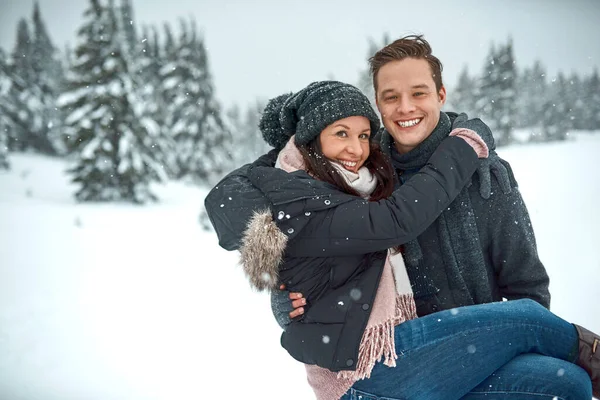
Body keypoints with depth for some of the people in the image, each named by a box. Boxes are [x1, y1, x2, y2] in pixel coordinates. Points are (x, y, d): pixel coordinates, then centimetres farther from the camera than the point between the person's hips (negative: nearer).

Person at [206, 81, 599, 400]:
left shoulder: (349, 192, 16)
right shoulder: (297, 204, -12)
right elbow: (398, 219, -24)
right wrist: (462, 149, -11)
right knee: (526, 317, -7)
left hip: (397, 347, 9)